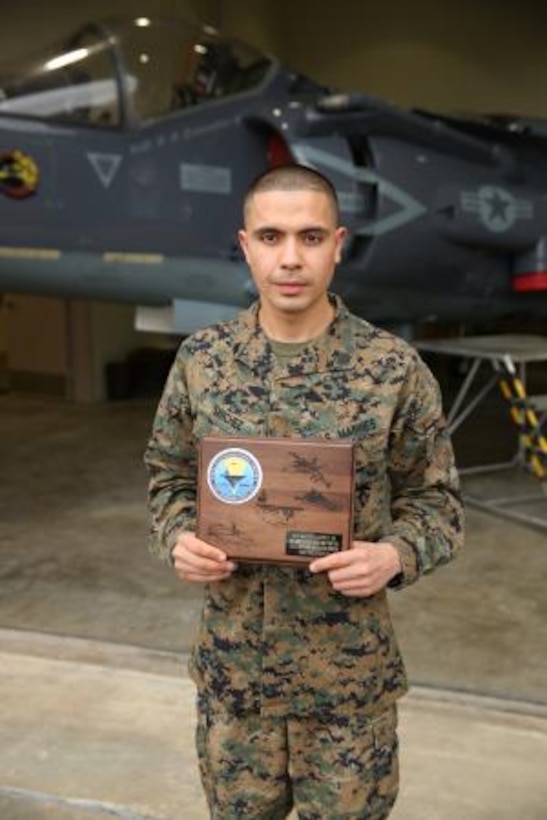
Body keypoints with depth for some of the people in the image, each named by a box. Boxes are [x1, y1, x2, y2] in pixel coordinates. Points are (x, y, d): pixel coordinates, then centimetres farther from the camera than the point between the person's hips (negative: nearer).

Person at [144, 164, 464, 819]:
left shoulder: (395, 368, -11)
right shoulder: (200, 361, -5)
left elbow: (435, 500, -3)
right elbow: (170, 478, 7)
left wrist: (395, 556, -22)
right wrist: (178, 539, -13)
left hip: (350, 669, -1)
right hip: (232, 662, 2)